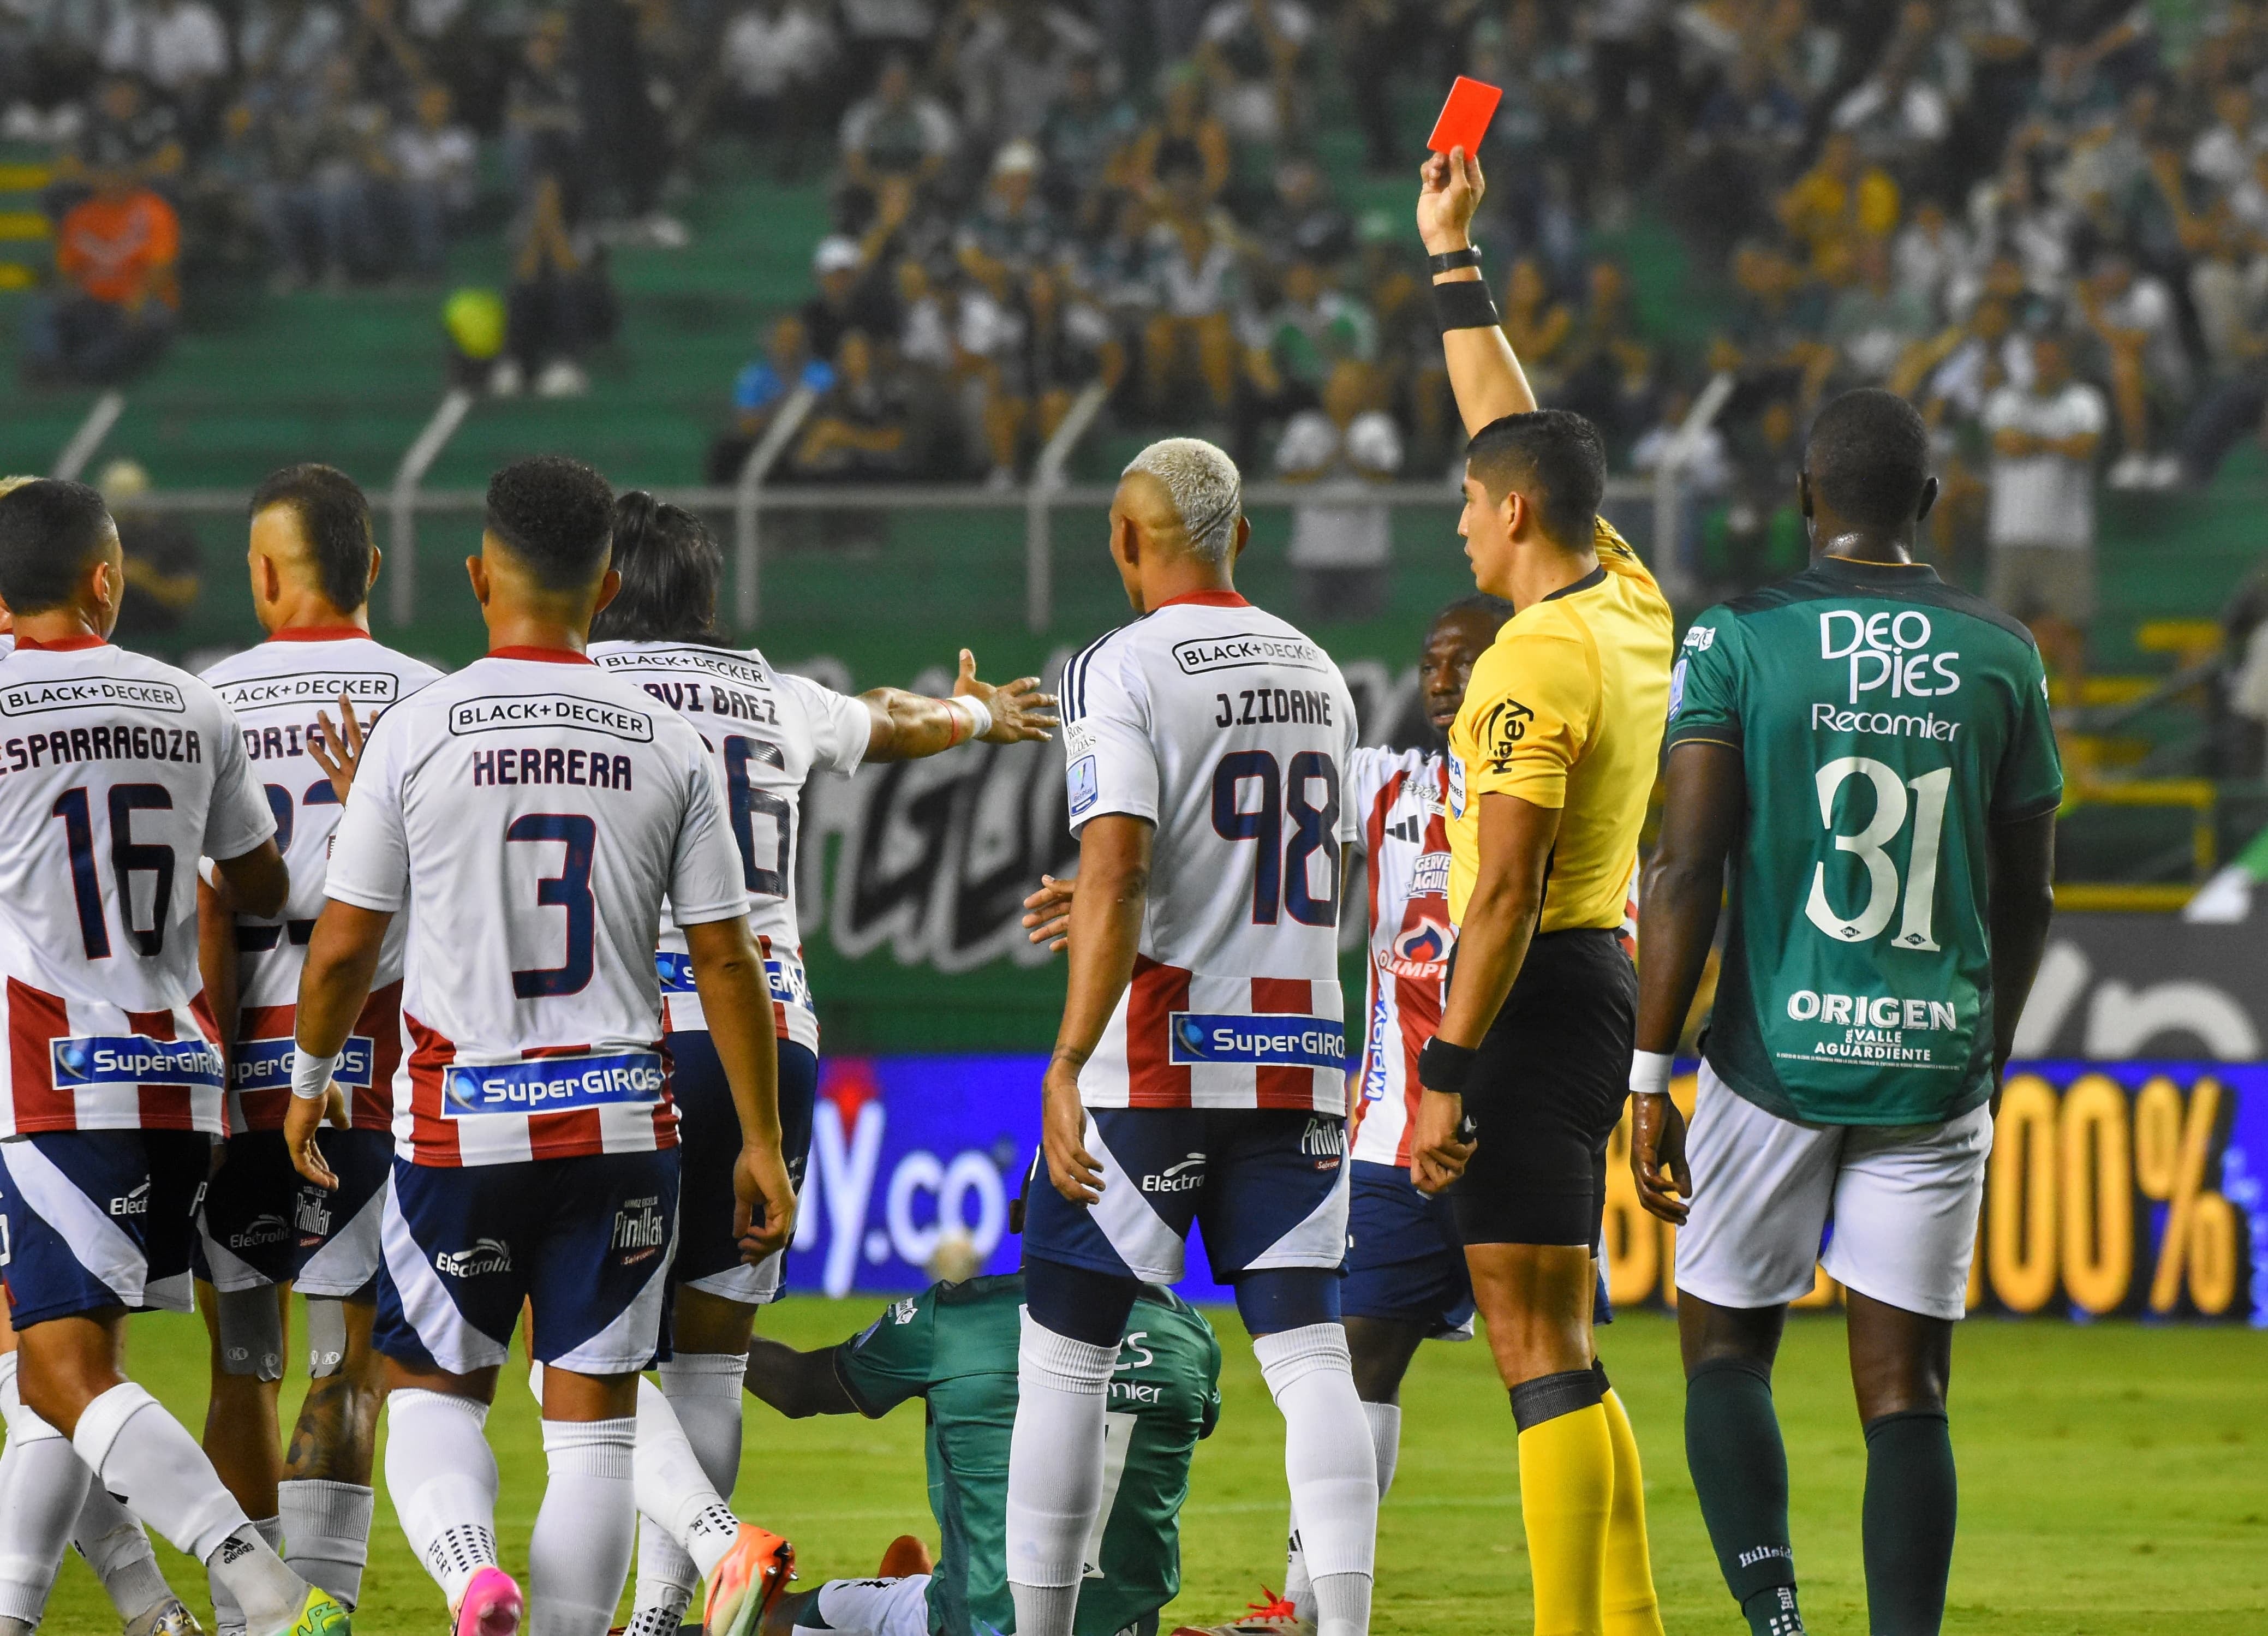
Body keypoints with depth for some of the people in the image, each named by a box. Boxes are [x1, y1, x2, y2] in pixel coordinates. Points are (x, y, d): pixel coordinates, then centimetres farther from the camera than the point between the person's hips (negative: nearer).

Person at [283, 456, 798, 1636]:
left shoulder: (418, 731, -5)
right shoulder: (666, 744, 1)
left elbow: (344, 945, -1)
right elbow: (725, 960, 2)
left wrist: (309, 1081, 17)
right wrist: (762, 1143, 10)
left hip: (461, 1124, -1)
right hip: (619, 1120, 1)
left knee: (434, 1391, 11)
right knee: (592, 1419, 6)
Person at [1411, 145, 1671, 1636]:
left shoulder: (1536, 665, -16)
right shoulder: (1632, 608, 9)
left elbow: (1504, 892, -21)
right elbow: (1518, 431, 23)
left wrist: (1447, 1073, -20)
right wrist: (1452, 257, 28)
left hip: (1536, 993, -9)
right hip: (1603, 975, 9)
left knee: (1536, 1345, -11)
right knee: (1560, 1342, 14)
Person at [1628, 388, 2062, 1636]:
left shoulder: (1739, 643, -5)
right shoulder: (2001, 658, 4)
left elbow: (1686, 869, -10)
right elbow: (2026, 898, 11)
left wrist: (1652, 1076, -5)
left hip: (1777, 1053, -2)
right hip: (1933, 1064, 2)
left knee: (1725, 1347, 12)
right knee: (1905, 1392, 5)